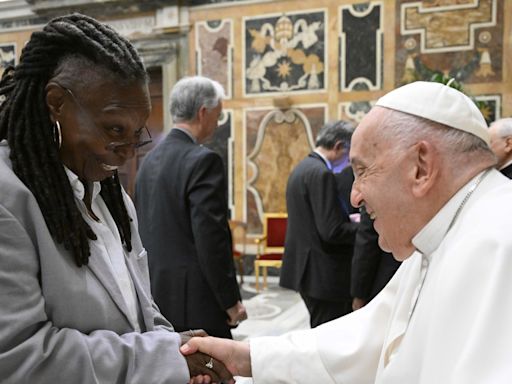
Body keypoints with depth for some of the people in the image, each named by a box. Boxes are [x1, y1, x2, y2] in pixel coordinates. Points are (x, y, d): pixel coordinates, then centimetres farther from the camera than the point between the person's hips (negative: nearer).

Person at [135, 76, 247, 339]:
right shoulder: (203, 160, -16)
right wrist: (231, 301, -12)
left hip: (155, 294, 9)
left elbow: (142, 230, 14)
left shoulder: (150, 159, 9)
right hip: (194, 300, -8)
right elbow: (211, 238, -20)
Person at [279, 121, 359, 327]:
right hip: (323, 273, -10)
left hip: (307, 269, 10)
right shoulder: (321, 173, -18)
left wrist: (349, 219, 12)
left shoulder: (302, 168, 12)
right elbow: (331, 231, -22)